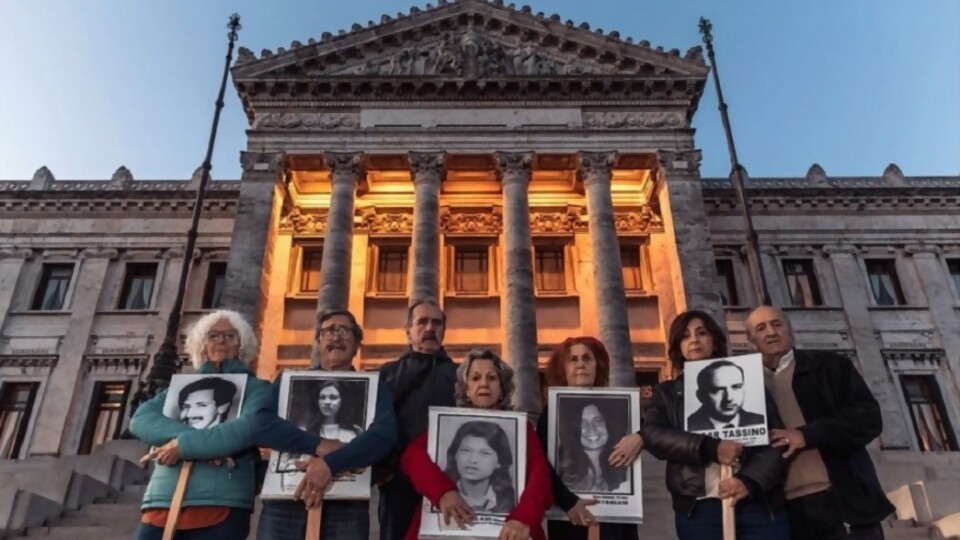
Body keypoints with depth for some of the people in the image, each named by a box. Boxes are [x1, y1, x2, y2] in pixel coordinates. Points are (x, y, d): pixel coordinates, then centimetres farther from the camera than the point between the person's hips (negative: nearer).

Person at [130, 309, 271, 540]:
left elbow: (248, 428, -10)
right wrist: (190, 433, -14)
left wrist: (183, 445, -11)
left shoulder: (255, 388, 10)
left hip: (222, 505, -3)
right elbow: (140, 420, 3)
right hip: (163, 503, 3)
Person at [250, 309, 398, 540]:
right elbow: (261, 426, -1)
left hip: (346, 504, -1)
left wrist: (331, 463, -19)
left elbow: (384, 433, -6)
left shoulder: (373, 388, 12)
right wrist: (319, 446, -14)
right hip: (284, 500, 1)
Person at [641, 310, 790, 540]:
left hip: (759, 505, 0)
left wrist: (749, 481, -16)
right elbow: (652, 435, -6)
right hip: (697, 510, 0)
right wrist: (710, 449, -19)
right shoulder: (667, 393, 11)